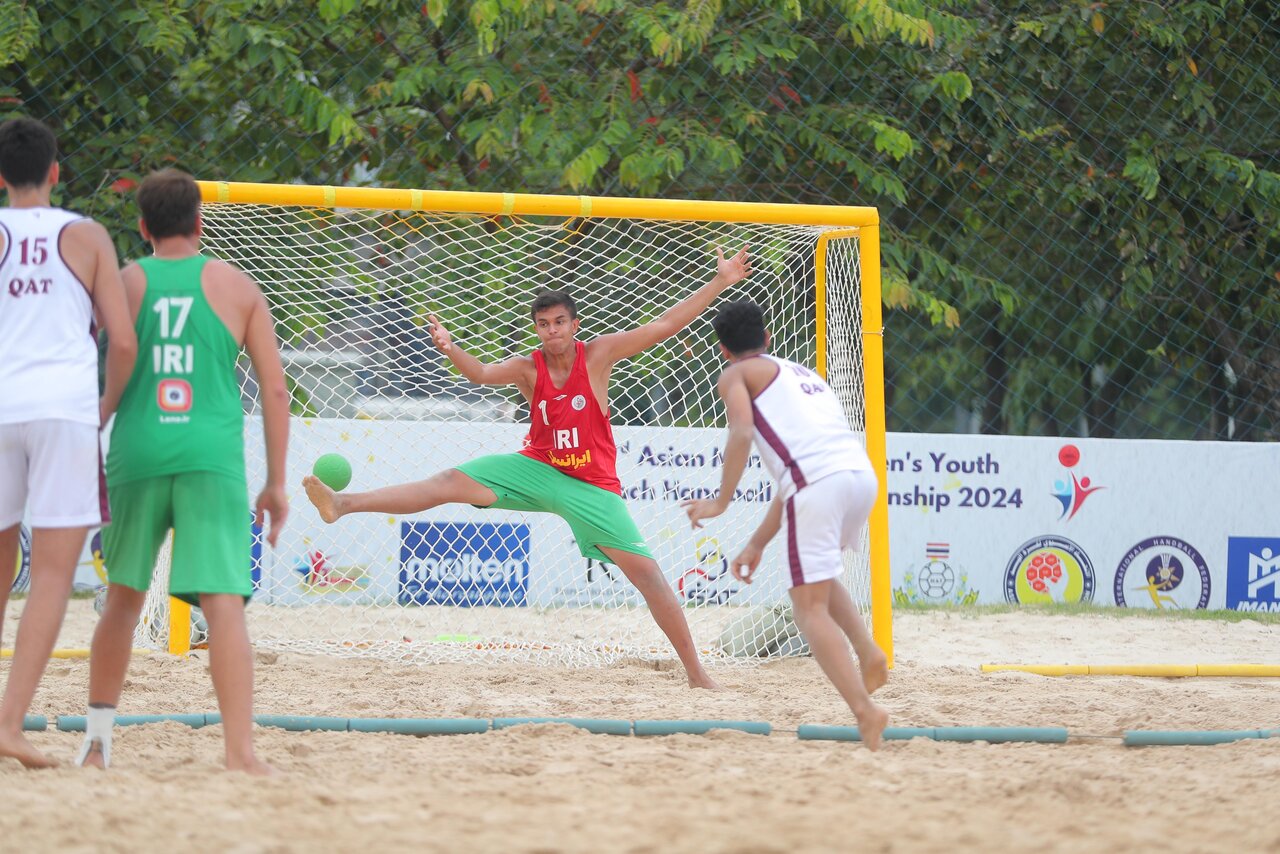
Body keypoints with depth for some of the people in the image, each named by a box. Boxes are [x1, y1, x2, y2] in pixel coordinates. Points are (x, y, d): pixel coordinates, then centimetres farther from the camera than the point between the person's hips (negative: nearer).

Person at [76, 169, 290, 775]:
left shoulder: (123, 285, 9)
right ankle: (239, 747, -22)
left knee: (123, 600, 18)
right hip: (213, 457, -2)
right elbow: (275, 390, 6)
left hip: (137, 453, 2)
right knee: (223, 602, -9)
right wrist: (277, 483, 11)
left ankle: (96, 741, 22)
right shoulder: (236, 287, 8)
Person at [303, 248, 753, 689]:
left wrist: (719, 283, -12)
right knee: (452, 482, -12)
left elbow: (663, 326, -8)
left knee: (644, 570, -8)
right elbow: (483, 373, -22)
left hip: (591, 485, -2)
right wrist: (450, 349, -43)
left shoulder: (598, 354, -7)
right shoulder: (528, 369, -4)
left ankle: (695, 671, -1)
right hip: (536, 469, 2)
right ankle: (343, 504, -18)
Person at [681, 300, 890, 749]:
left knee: (810, 607, -3)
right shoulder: (803, 374, 35)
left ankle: (864, 708, -20)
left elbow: (742, 433, -6)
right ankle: (869, 653, 11)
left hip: (819, 484, -7)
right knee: (818, 574, 31)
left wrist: (720, 502, -2)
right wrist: (757, 544, 37)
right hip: (862, 472, 7)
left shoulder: (736, 375, 15)